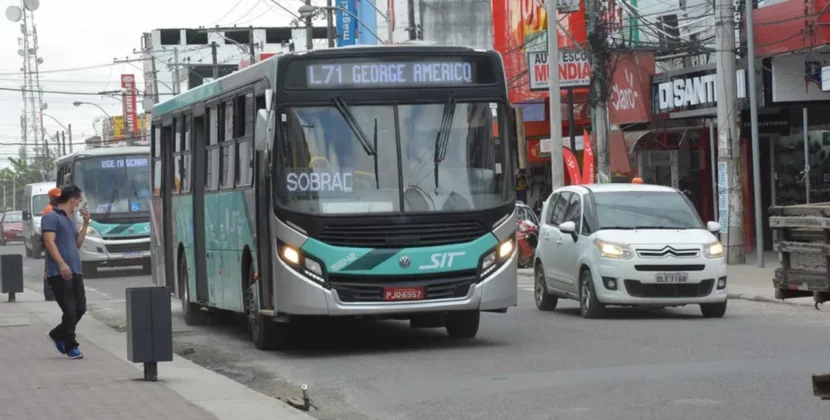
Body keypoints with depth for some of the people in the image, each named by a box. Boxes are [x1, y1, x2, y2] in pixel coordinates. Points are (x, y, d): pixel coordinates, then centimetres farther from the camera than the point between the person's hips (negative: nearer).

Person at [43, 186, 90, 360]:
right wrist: (61, 263, -27)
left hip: (75, 272, 9)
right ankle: (71, 347, 5)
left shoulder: (70, 220, 21)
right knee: (70, 311, -7)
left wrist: (86, 224, 14)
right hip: (59, 273, -9)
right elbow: (49, 241, -17)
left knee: (80, 308, 8)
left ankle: (58, 334, 28)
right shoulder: (52, 217, -7)